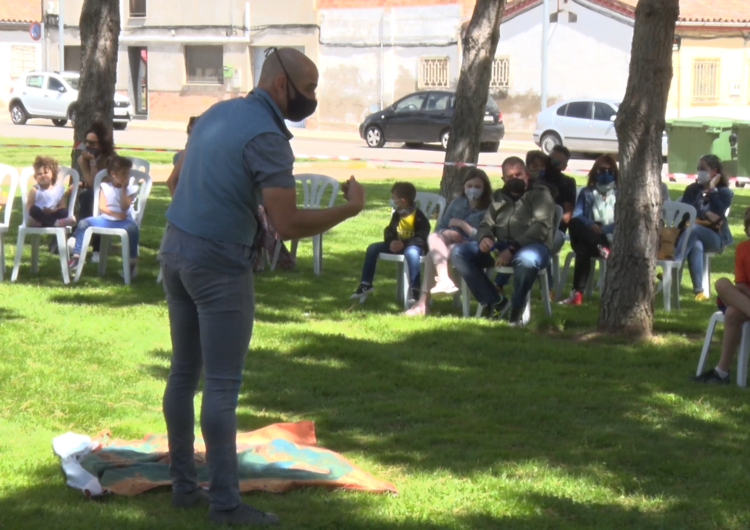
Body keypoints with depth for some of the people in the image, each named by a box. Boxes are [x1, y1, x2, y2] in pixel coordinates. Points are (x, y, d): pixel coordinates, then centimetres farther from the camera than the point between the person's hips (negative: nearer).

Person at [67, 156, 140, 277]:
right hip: (105, 219, 3)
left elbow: (125, 207, -10)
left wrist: (123, 189, -12)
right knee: (83, 223, -14)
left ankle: (132, 262, -29)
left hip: (123, 221, -3)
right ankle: (76, 256, -6)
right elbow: (102, 206, -1)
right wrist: (115, 214, -14)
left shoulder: (130, 189, 2)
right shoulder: (105, 187, 7)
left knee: (132, 227, -36)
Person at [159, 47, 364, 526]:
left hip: (175, 249, 9)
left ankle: (184, 485, 21)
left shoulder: (219, 112, 10)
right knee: (223, 386, -4)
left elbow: (180, 179, 21)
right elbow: (288, 225, -21)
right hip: (219, 265, -9)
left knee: (185, 372, 14)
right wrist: (351, 208, -10)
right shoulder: (267, 137, -16)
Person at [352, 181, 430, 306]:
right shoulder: (397, 214, 7)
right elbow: (389, 231, 9)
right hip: (397, 244, 8)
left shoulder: (418, 216, -17)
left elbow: (422, 237, -22)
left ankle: (414, 290, -40)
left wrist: (404, 243, -31)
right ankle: (366, 284, 6)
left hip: (414, 245, -8)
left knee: (411, 252, -43)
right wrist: (391, 241, -15)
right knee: (373, 248, -3)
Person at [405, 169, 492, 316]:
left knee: (432, 255, -29)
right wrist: (447, 233, -7)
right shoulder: (458, 203, 16)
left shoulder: (488, 210, -2)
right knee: (433, 237, -29)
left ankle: (424, 301, -35)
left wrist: (461, 224, -11)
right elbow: (440, 228, 17)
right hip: (449, 242, 5)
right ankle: (445, 280, -46)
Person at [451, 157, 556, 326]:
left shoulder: (540, 193, 2)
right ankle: (494, 301, -12)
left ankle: (517, 307, -19)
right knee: (458, 252, -10)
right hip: (501, 247, 6)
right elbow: (486, 224, 22)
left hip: (531, 246, -6)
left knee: (526, 259, -43)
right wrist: (484, 237, -6)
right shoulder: (498, 196, 21)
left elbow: (541, 227, -12)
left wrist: (513, 249, -23)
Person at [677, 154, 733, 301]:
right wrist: (704, 214, -13)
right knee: (696, 245, -39)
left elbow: (717, 213, -11)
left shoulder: (724, 192, 8)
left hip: (714, 237, -2)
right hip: (694, 234, 2)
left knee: (692, 230, -38)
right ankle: (698, 290, -44)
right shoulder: (692, 189, 17)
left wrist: (712, 189, -8)